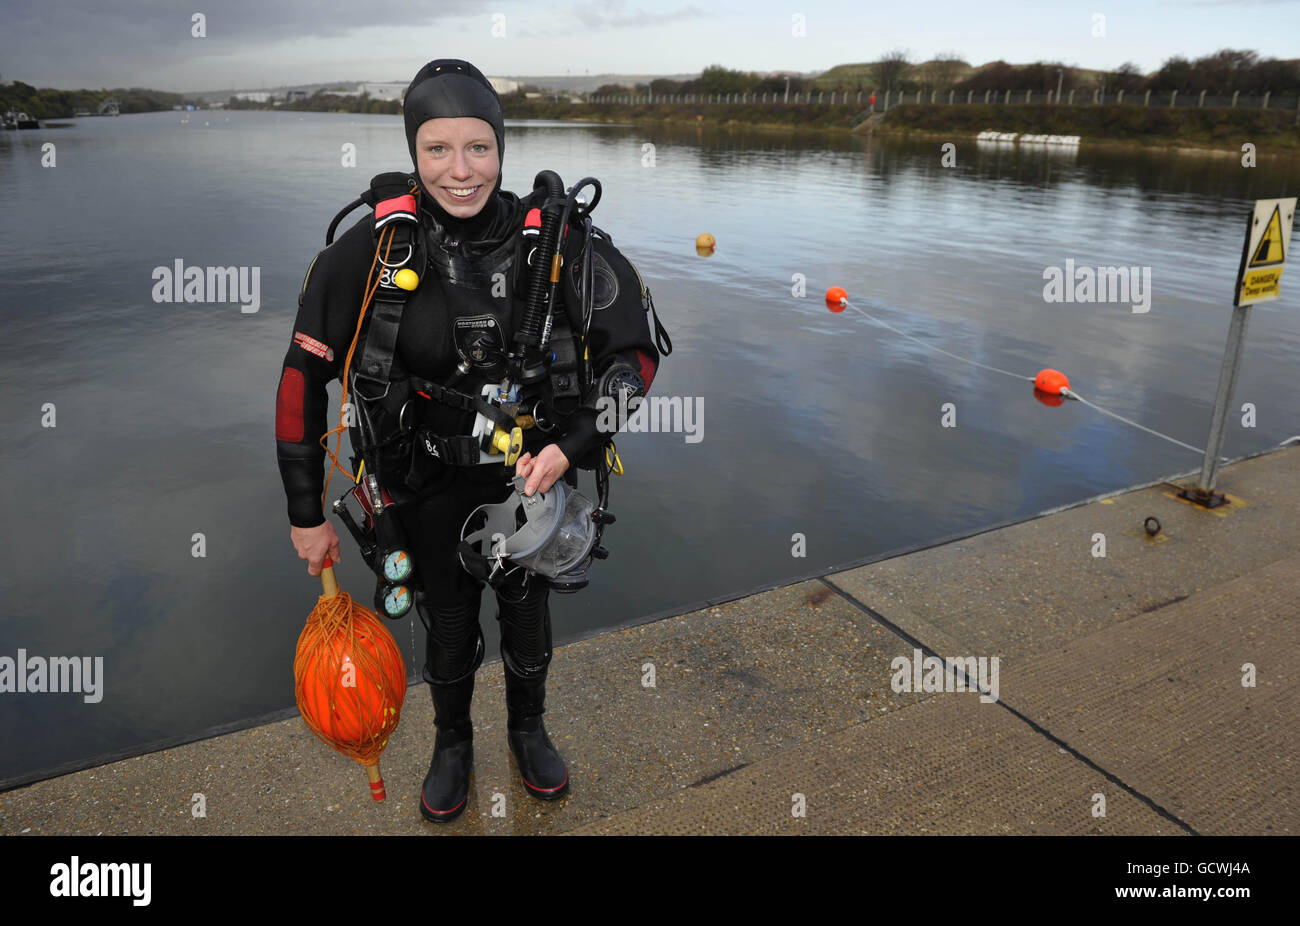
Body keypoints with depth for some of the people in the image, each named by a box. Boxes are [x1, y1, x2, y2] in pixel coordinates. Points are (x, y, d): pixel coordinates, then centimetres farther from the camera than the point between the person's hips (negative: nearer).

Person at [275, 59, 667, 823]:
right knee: (448, 624, 18)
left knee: (528, 613, 20)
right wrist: (307, 514, -9)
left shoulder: (556, 240, -20)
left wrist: (572, 447, -23)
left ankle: (529, 730, 50)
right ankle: (453, 742, 49)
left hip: (533, 470, 1)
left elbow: (639, 350, -12)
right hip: (430, 479, 0)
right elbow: (306, 373, -12)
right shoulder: (375, 245, -19)